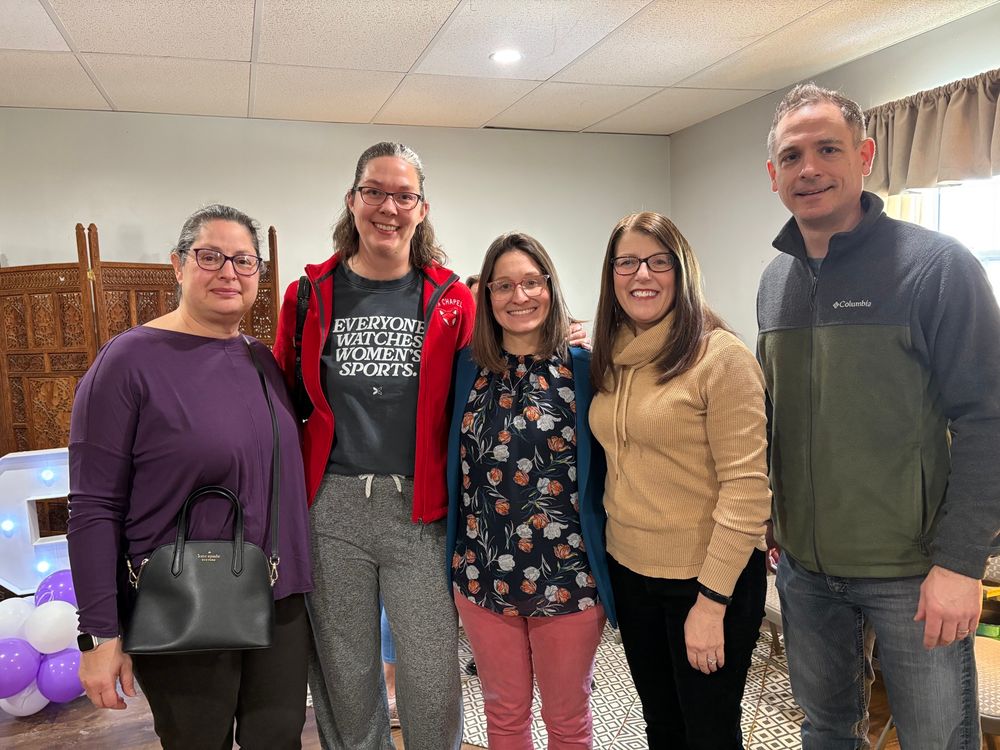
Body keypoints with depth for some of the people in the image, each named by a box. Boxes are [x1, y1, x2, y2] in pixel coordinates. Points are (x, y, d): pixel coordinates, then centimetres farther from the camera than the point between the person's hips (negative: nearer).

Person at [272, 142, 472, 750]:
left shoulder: (451, 300, 3)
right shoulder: (310, 296, 5)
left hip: (419, 510, -1)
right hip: (330, 506, 1)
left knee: (433, 684, 5)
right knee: (343, 678, 14)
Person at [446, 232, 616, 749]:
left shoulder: (583, 368, -6)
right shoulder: (467, 369, 1)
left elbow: (605, 469, -2)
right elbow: (453, 467, 9)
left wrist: (603, 573, -3)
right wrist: (458, 561, 5)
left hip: (567, 578, -2)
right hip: (481, 575, 2)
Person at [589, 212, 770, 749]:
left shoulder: (720, 356, -15)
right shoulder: (611, 360, 4)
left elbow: (746, 488, -19)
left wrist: (712, 601, -20)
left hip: (707, 577, -5)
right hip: (629, 570, 6)